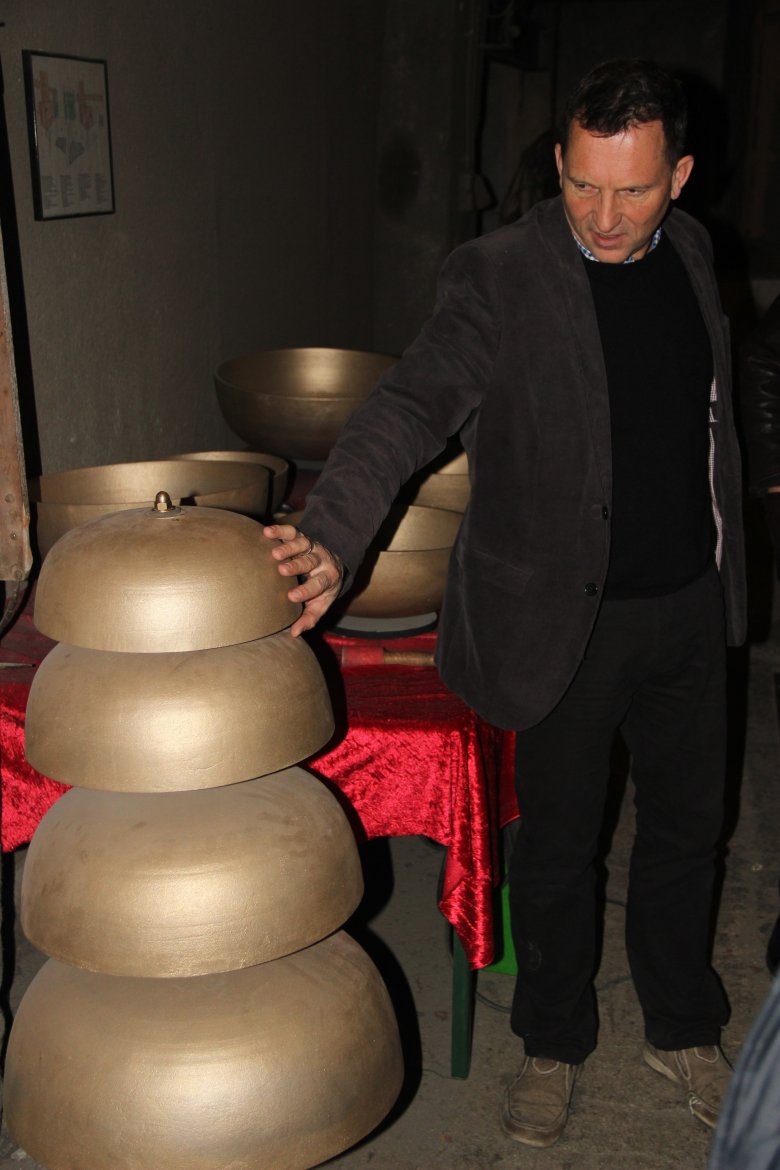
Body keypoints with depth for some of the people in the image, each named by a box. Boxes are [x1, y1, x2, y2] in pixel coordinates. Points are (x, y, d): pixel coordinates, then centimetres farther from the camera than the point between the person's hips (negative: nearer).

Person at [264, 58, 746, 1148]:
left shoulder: (687, 250, 2)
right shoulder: (500, 275, -16)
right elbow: (409, 405, -28)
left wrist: (724, 561, 15)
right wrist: (332, 537, -43)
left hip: (688, 606, 5)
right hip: (568, 617, -5)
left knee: (686, 825, 19)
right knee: (556, 846, 11)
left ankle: (682, 1027, 42)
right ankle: (554, 1044, 36)